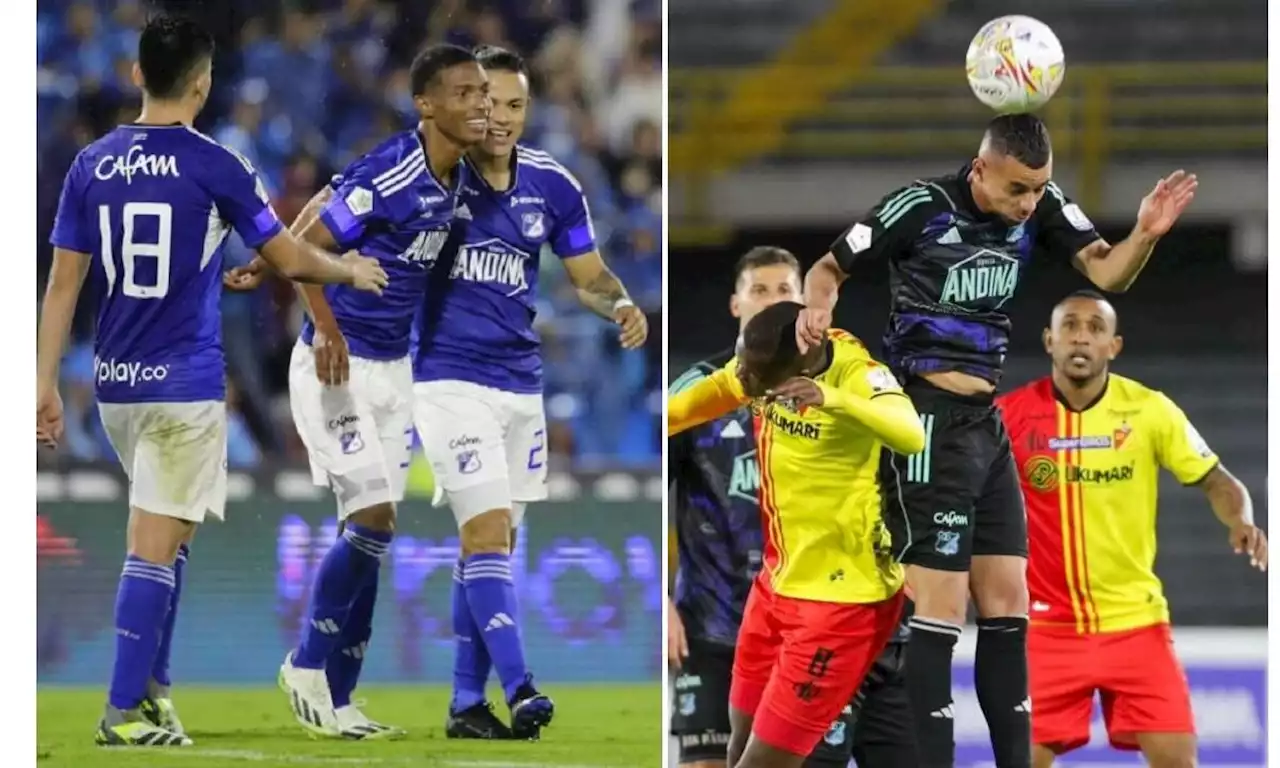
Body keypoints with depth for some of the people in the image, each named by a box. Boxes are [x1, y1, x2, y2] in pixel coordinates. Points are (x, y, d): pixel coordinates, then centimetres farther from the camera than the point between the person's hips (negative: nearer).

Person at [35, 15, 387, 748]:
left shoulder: (92, 165, 4)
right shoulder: (215, 166, -9)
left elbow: (64, 282, 5)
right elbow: (290, 259, -1)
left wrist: (45, 384, 9)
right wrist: (353, 272, 19)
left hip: (116, 383, 5)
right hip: (184, 384, -5)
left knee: (165, 540, 20)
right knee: (155, 547, -4)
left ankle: (152, 687, 18)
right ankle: (126, 710, -7)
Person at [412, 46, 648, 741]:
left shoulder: (551, 187, 2)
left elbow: (588, 274, 12)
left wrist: (621, 305, -9)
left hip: (521, 382, 5)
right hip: (450, 378, -5)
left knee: (488, 545, 9)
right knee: (488, 534, -16)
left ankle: (467, 703, 15)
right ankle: (520, 689, -22)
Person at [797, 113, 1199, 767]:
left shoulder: (1040, 206, 1)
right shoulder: (921, 209, -13)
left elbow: (1108, 273, -4)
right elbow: (829, 269, -3)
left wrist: (1145, 235, -25)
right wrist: (817, 310, -24)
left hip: (987, 423, 7)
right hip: (929, 422, -7)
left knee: (1007, 606, 10)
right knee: (940, 610, -10)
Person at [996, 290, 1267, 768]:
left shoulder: (1149, 410, -4)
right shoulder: (1010, 416, -5)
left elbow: (1216, 481, 2)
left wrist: (1240, 521, -19)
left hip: (1135, 620, 0)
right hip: (1047, 624, 0)